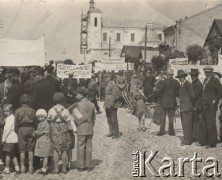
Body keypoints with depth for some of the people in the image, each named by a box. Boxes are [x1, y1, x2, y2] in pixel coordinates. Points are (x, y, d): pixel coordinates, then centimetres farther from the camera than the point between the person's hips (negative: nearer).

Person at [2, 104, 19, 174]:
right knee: (13, 155, 15)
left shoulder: (9, 118, -13)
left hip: (9, 139, -9)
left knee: (8, 154, 0)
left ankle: (7, 169, 6)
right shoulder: (13, 117, 13)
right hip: (14, 139, 9)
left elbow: (7, 130, -18)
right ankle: (17, 168, 15)